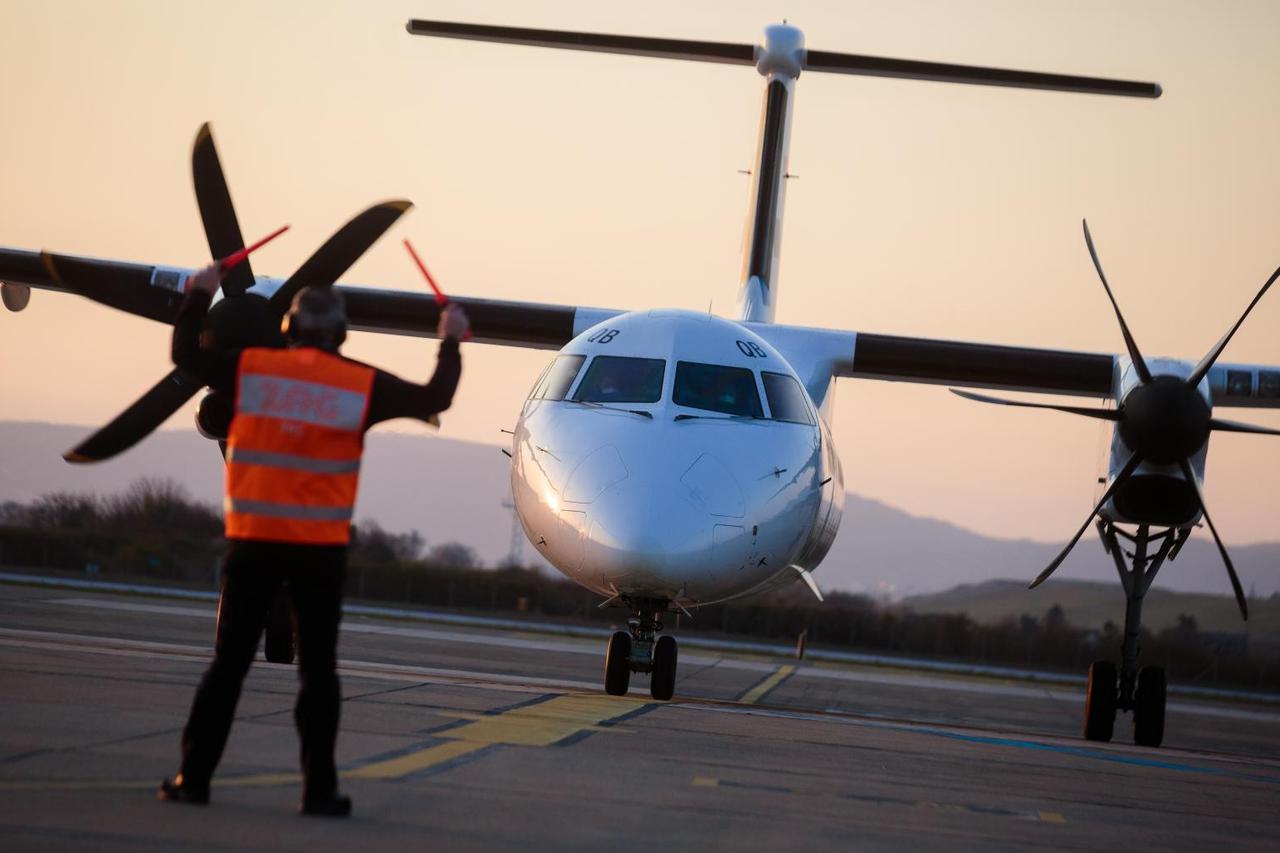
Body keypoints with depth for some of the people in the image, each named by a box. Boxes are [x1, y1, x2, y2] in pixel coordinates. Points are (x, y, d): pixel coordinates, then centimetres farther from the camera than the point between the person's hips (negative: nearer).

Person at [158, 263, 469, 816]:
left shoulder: (251, 368, -1)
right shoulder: (362, 384, -3)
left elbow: (186, 354, 10)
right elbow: (433, 399, 3)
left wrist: (200, 296, 24)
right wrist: (450, 343, 19)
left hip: (253, 542, 1)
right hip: (320, 549, -1)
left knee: (228, 663, 7)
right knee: (317, 670, 5)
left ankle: (193, 778, 7)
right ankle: (319, 789, 4)